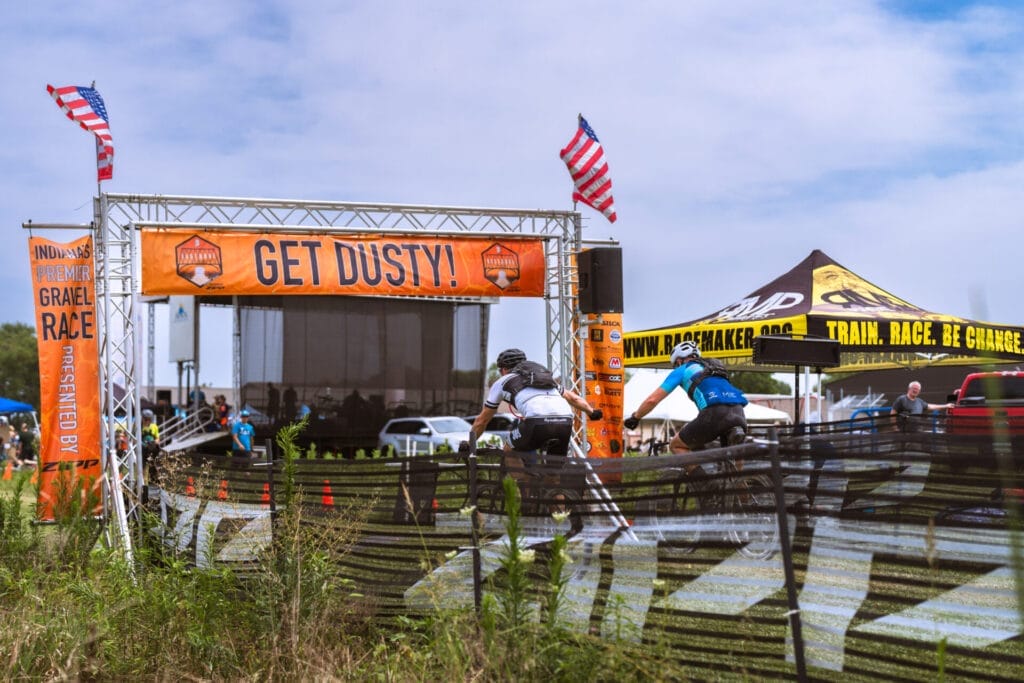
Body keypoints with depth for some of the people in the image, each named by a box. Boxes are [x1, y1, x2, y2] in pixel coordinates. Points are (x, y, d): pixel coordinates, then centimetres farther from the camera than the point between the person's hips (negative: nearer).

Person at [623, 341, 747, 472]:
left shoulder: (682, 370, 21)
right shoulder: (713, 368, 38)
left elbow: (652, 400, 15)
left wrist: (634, 418, 31)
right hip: (739, 412, 5)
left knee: (675, 445, 16)